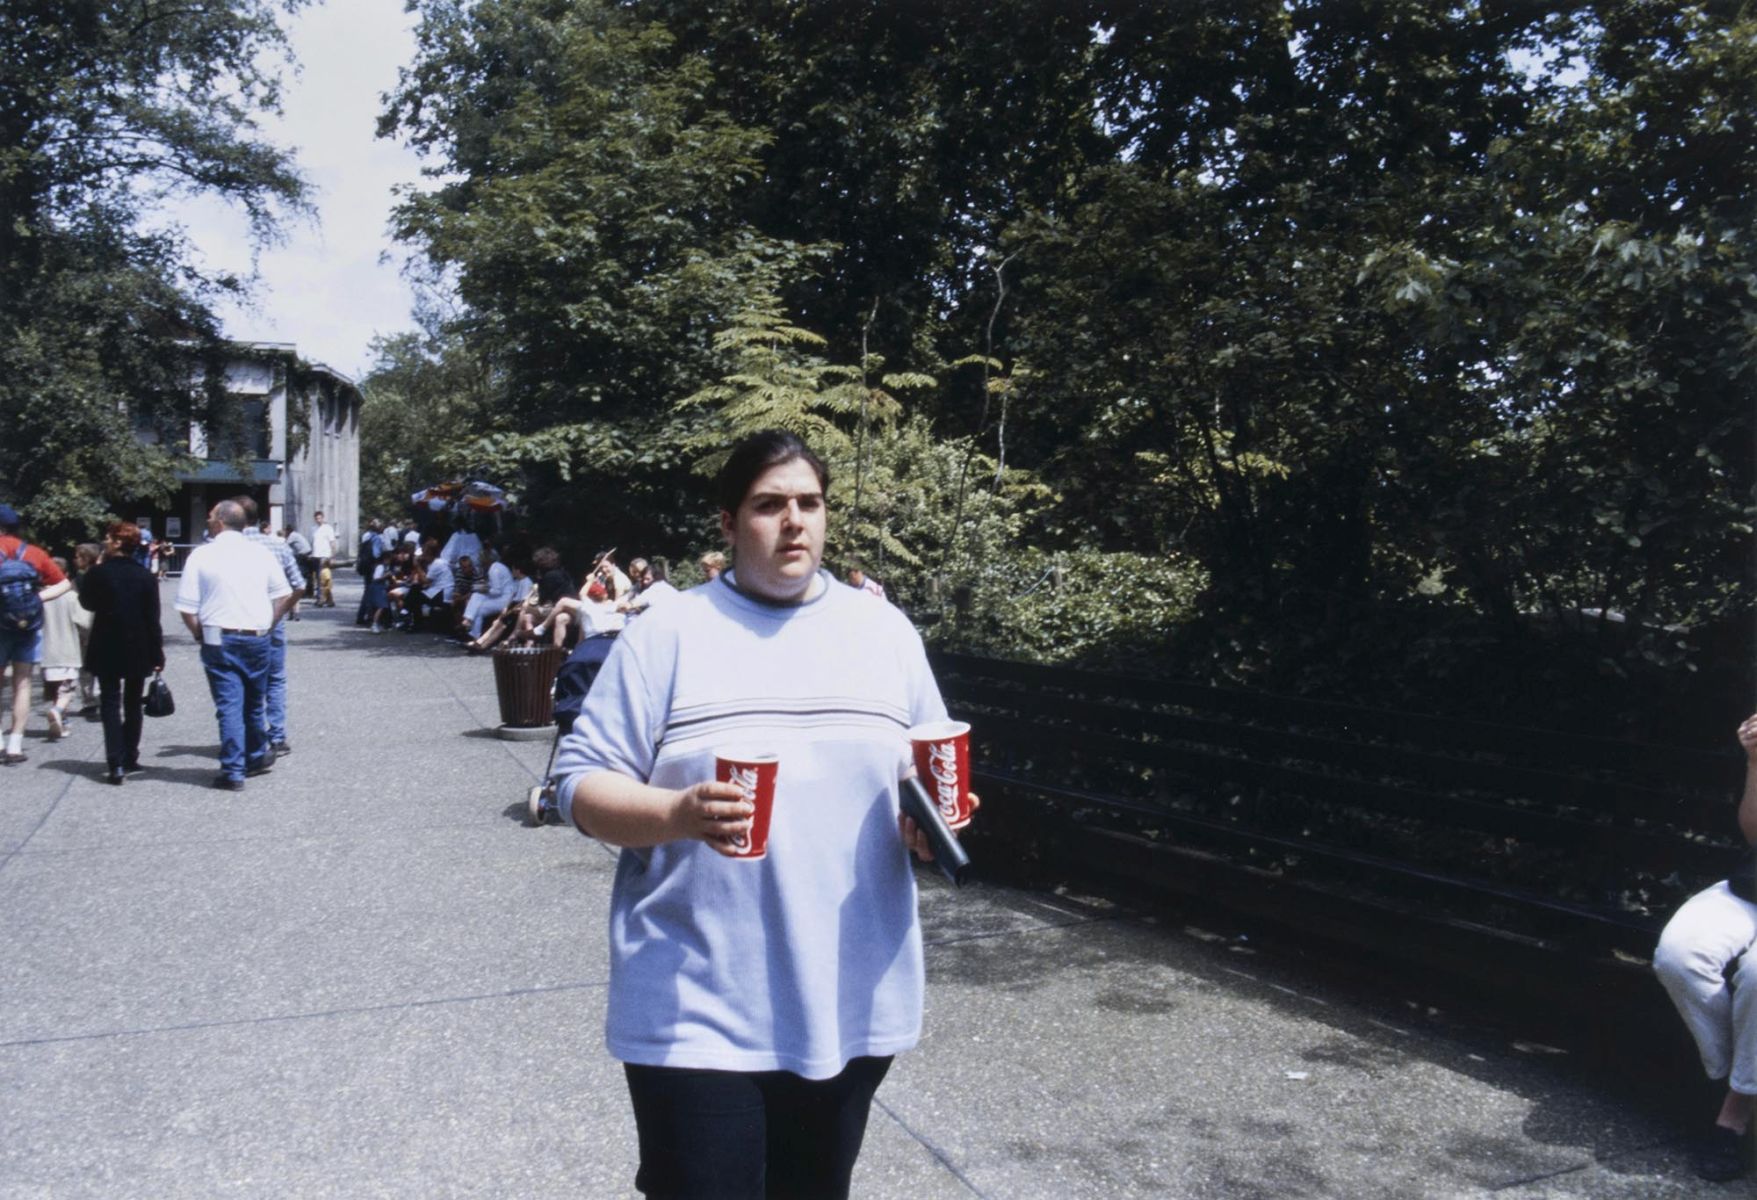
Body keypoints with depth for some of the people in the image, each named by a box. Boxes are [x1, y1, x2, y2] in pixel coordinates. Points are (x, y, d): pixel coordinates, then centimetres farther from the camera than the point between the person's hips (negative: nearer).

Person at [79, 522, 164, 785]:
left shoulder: (98, 573, -10)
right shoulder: (146, 576, -4)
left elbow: (87, 603, 8)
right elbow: (153, 618, -4)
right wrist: (157, 653, 2)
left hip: (107, 649, -2)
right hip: (138, 650, 2)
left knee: (110, 704, 1)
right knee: (133, 704, 14)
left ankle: (116, 764, -9)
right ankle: (130, 760, 19)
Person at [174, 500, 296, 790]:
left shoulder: (202, 555, -4)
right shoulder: (261, 553, 4)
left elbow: (187, 607, -6)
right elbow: (283, 595, 8)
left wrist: (200, 635, 6)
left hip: (219, 639, -3)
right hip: (257, 638, 3)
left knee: (229, 705, 0)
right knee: (255, 701, 18)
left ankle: (233, 771, 1)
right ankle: (257, 756, 32)